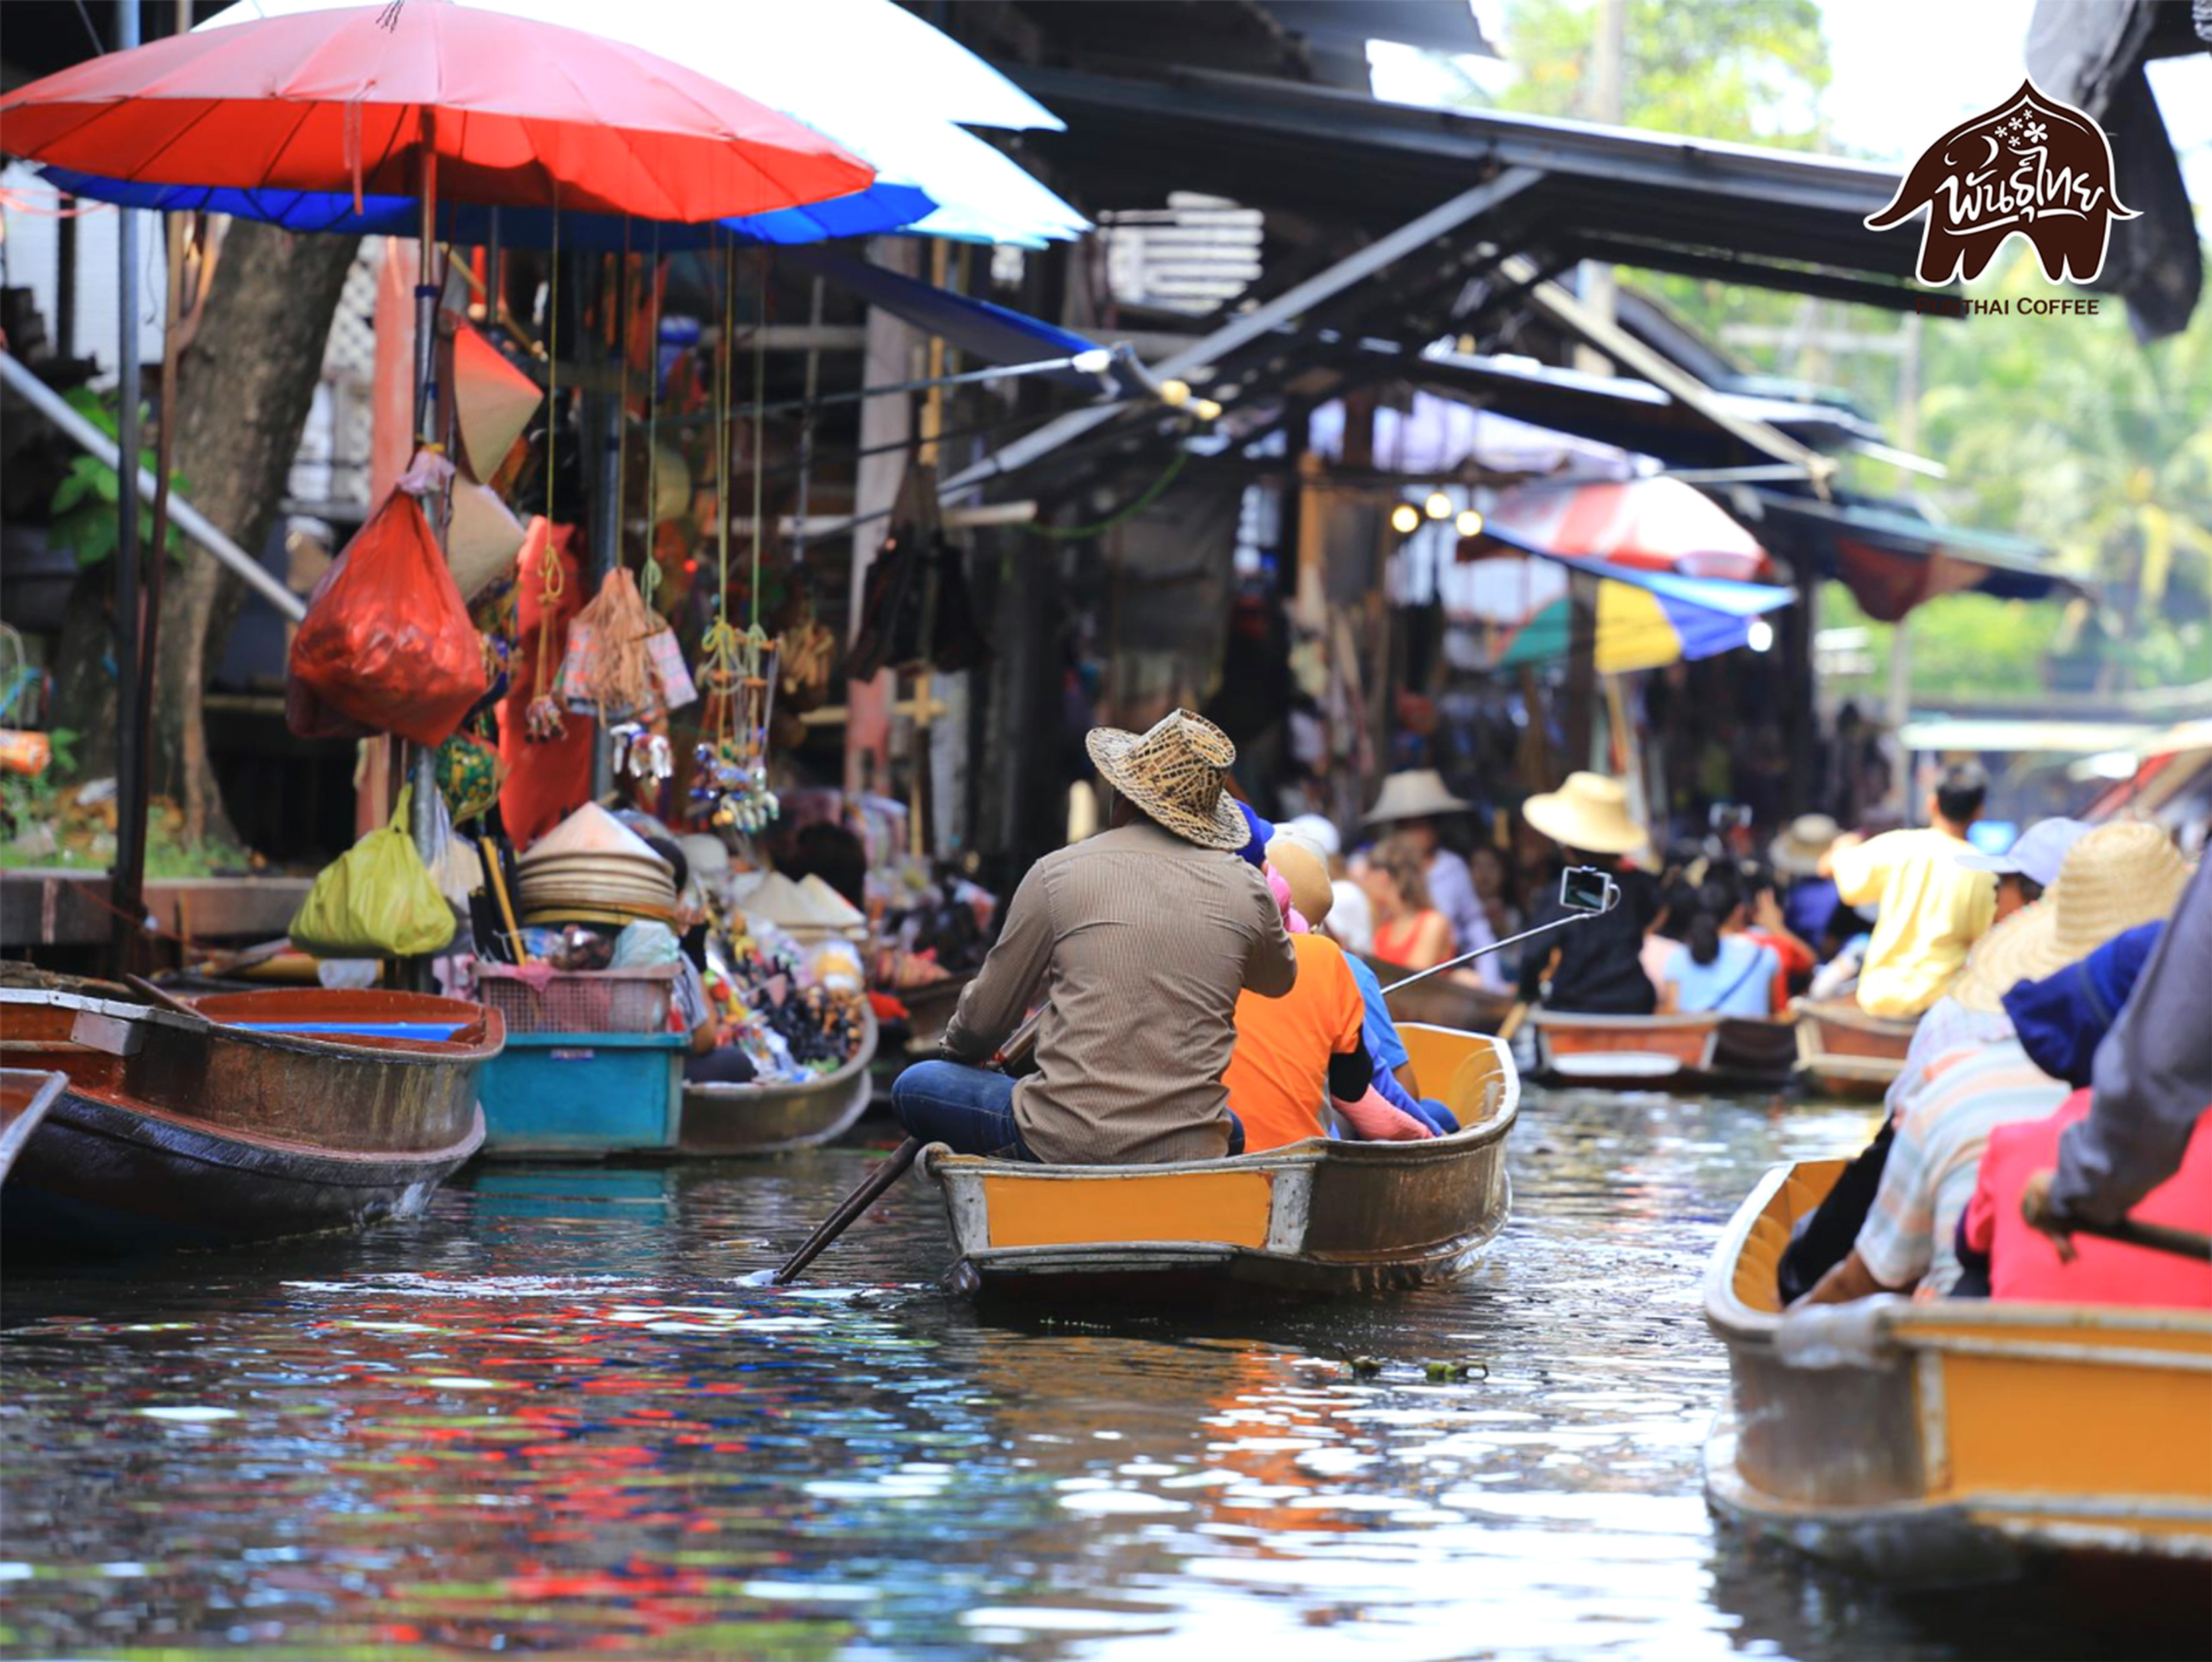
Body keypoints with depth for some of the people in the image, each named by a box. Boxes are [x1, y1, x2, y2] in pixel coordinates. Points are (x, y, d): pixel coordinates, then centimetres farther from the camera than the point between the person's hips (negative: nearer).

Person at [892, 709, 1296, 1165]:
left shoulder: (1058, 875, -3)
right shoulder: (1245, 889, 3)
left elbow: (984, 1022, 7)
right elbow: (1280, 979, 27)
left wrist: (956, 1050, 31)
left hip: (1069, 1144, -4)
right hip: (1192, 1153, 4)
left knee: (913, 1088, 17)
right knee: (1231, 1130, 41)